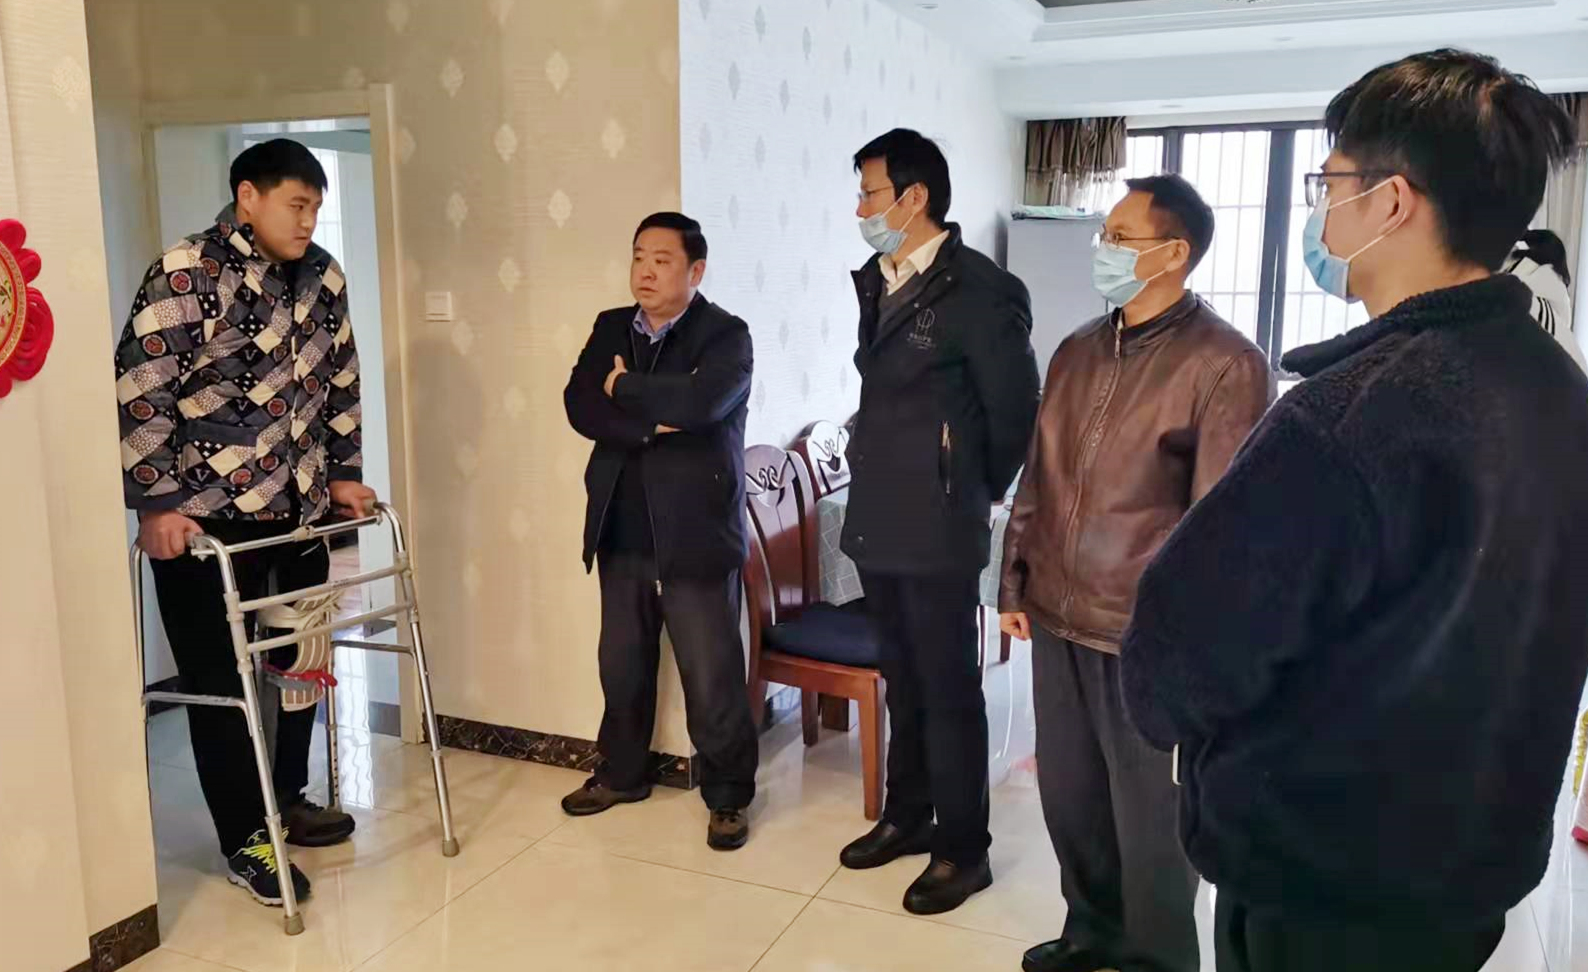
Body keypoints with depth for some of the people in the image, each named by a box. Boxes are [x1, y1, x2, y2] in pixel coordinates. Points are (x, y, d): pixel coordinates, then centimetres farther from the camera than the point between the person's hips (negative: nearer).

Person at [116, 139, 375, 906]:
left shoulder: (322, 278, 6)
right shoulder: (185, 275, -12)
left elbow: (339, 382, 15)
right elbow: (138, 392, -14)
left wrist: (343, 473, 14)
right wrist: (156, 504, -16)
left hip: (298, 511, 6)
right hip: (204, 517, -6)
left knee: (299, 660, 15)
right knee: (221, 678, 4)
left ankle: (287, 798, 35)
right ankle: (244, 841, 17)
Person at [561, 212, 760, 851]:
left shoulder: (726, 334, -7)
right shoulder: (610, 327, 9)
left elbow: (702, 402, -26)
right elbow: (580, 405, -4)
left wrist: (623, 387, -12)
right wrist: (651, 423, -18)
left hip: (695, 533, -5)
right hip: (621, 532, 5)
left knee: (712, 674, 2)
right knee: (621, 664, 17)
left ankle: (729, 796, 19)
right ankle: (622, 773, 37)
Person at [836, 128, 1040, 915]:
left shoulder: (982, 290, -14)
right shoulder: (876, 281, 10)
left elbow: (1014, 411, -8)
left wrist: (978, 493, 3)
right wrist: (876, 470, 15)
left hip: (937, 529, -7)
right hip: (877, 521, 7)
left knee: (949, 691, 5)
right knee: (902, 681, 19)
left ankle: (963, 849, 19)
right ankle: (906, 816, 34)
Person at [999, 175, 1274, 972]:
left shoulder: (1226, 365, -12)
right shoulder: (1076, 352, 9)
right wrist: (1016, 585, 14)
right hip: (1058, 617, 6)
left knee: (1149, 814, 9)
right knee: (1068, 793, 18)